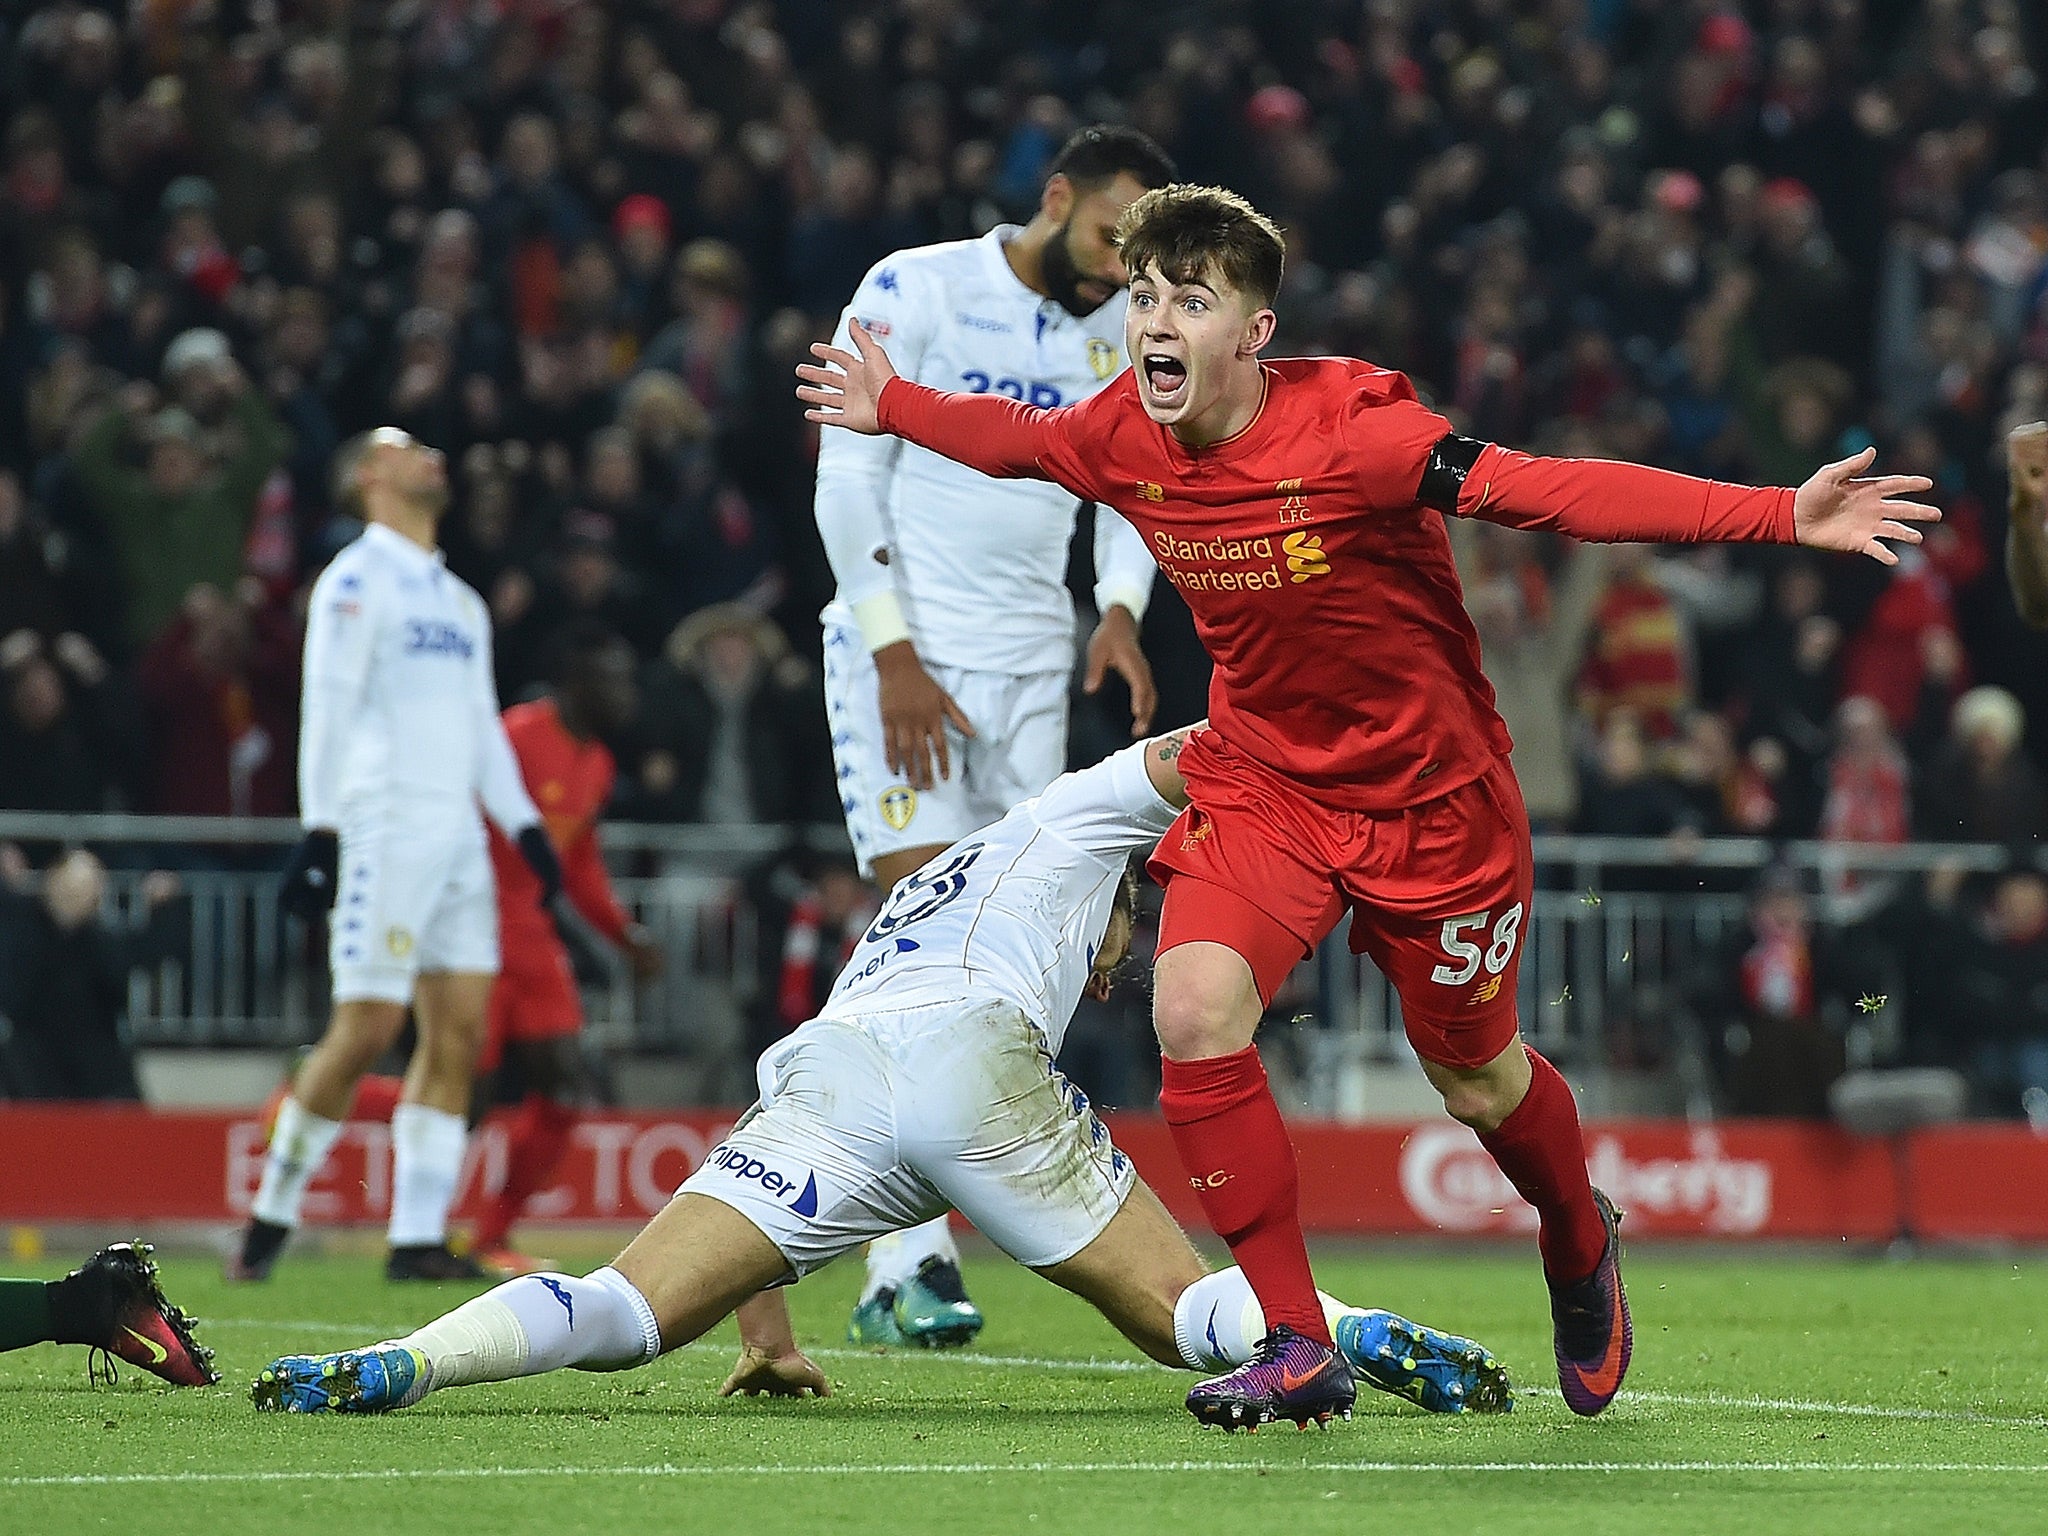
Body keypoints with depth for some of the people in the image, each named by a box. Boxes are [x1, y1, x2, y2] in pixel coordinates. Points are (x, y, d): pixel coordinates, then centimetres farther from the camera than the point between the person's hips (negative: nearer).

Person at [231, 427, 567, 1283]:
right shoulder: (357, 579, -2)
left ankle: (418, 1238, -1)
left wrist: (525, 826, 14)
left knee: (460, 1030, -1)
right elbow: (328, 707, -9)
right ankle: (272, 1214, 1)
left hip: (459, 834, 7)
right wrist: (320, 829, -16)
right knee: (366, 1029, -12)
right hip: (384, 829, -7)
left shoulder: (459, 601, 22)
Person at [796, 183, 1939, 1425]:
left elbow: (1544, 488, -35)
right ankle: (1296, 1343, -10)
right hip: (1262, 776, 4)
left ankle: (1582, 1245, 48)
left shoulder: (1350, 432, -28)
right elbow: (1018, 437, 13)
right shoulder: (1121, 438, -11)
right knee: (1194, 1008, -22)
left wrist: (1781, 516, -43)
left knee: (1478, 1083, 11)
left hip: (1431, 791, -4)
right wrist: (892, 407, 29)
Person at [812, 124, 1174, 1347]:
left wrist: (1121, 612, -3)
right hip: (901, 649, -5)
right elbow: (848, 479, -9)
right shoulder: (916, 293, -8)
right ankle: (906, 1262, -15)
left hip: (1030, 661, 5)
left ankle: (909, 1245, 6)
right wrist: (895, 653, -15)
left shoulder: (1124, 334, 9)